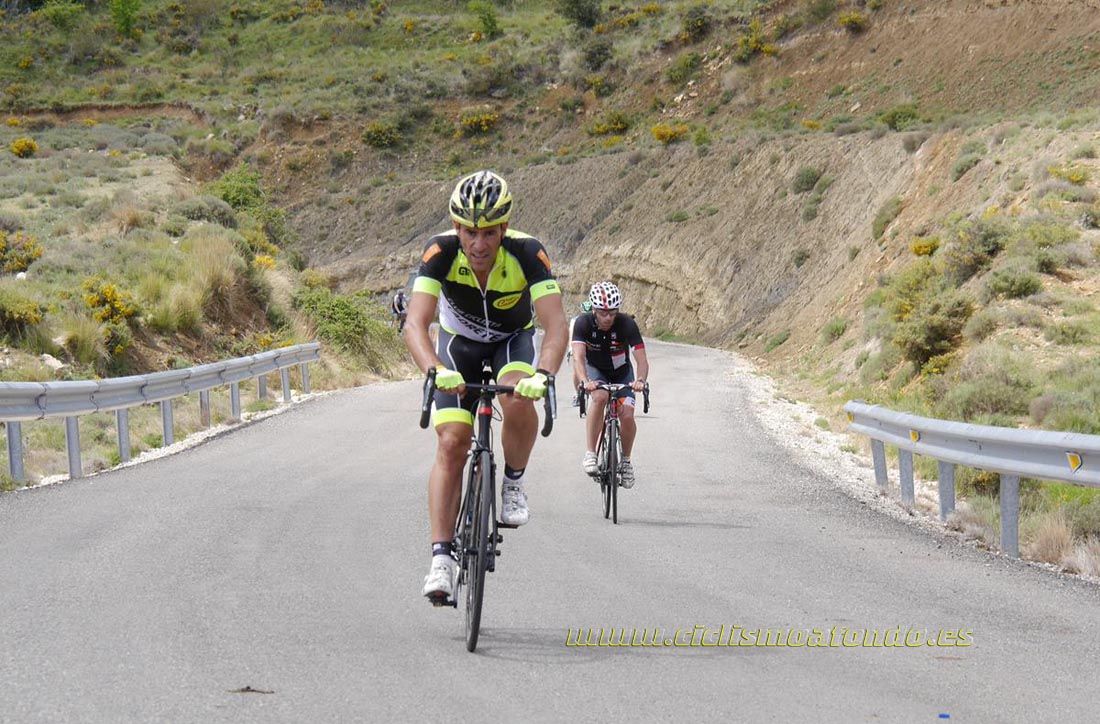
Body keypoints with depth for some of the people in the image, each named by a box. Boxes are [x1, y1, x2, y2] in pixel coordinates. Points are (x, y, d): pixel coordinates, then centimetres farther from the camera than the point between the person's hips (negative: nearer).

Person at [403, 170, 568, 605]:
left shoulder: (527, 253, -32)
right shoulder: (441, 252, -31)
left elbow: (556, 326, -39)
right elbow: (415, 325, -39)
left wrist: (543, 374, -58)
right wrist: (435, 370, -58)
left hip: (514, 339, 0)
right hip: (459, 343, 0)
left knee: (517, 400, -33)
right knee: (451, 443, -14)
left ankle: (514, 483, -5)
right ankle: (442, 558, -12)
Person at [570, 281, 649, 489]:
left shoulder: (627, 324, -27)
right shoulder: (584, 323, -27)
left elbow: (642, 359, -32)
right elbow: (578, 356, -38)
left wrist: (640, 380, -53)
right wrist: (585, 381, -57)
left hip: (622, 373, 1)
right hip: (595, 370, -1)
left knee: (627, 415, -19)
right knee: (600, 397, -34)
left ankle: (625, 460, 8)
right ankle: (590, 454, -27)